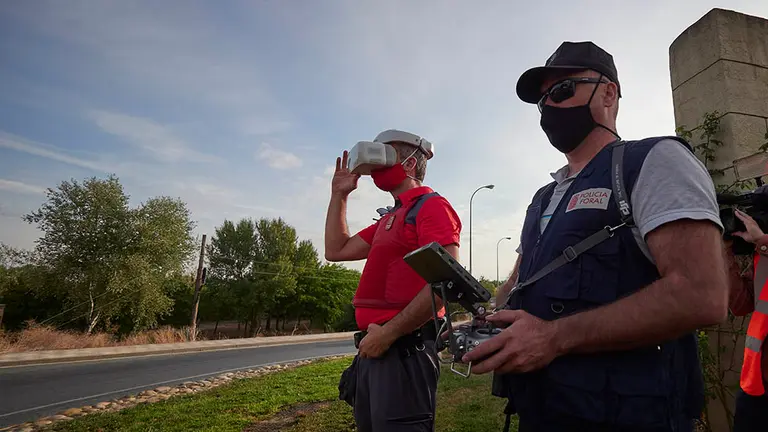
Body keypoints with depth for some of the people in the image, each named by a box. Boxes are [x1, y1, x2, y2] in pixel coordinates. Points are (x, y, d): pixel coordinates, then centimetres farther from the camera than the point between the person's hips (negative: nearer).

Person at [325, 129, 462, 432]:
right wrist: (339, 194, 17)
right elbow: (336, 251, 21)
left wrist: (389, 332, -20)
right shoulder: (391, 217, 19)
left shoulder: (431, 206, -9)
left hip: (404, 347, -9)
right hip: (376, 346, 9)